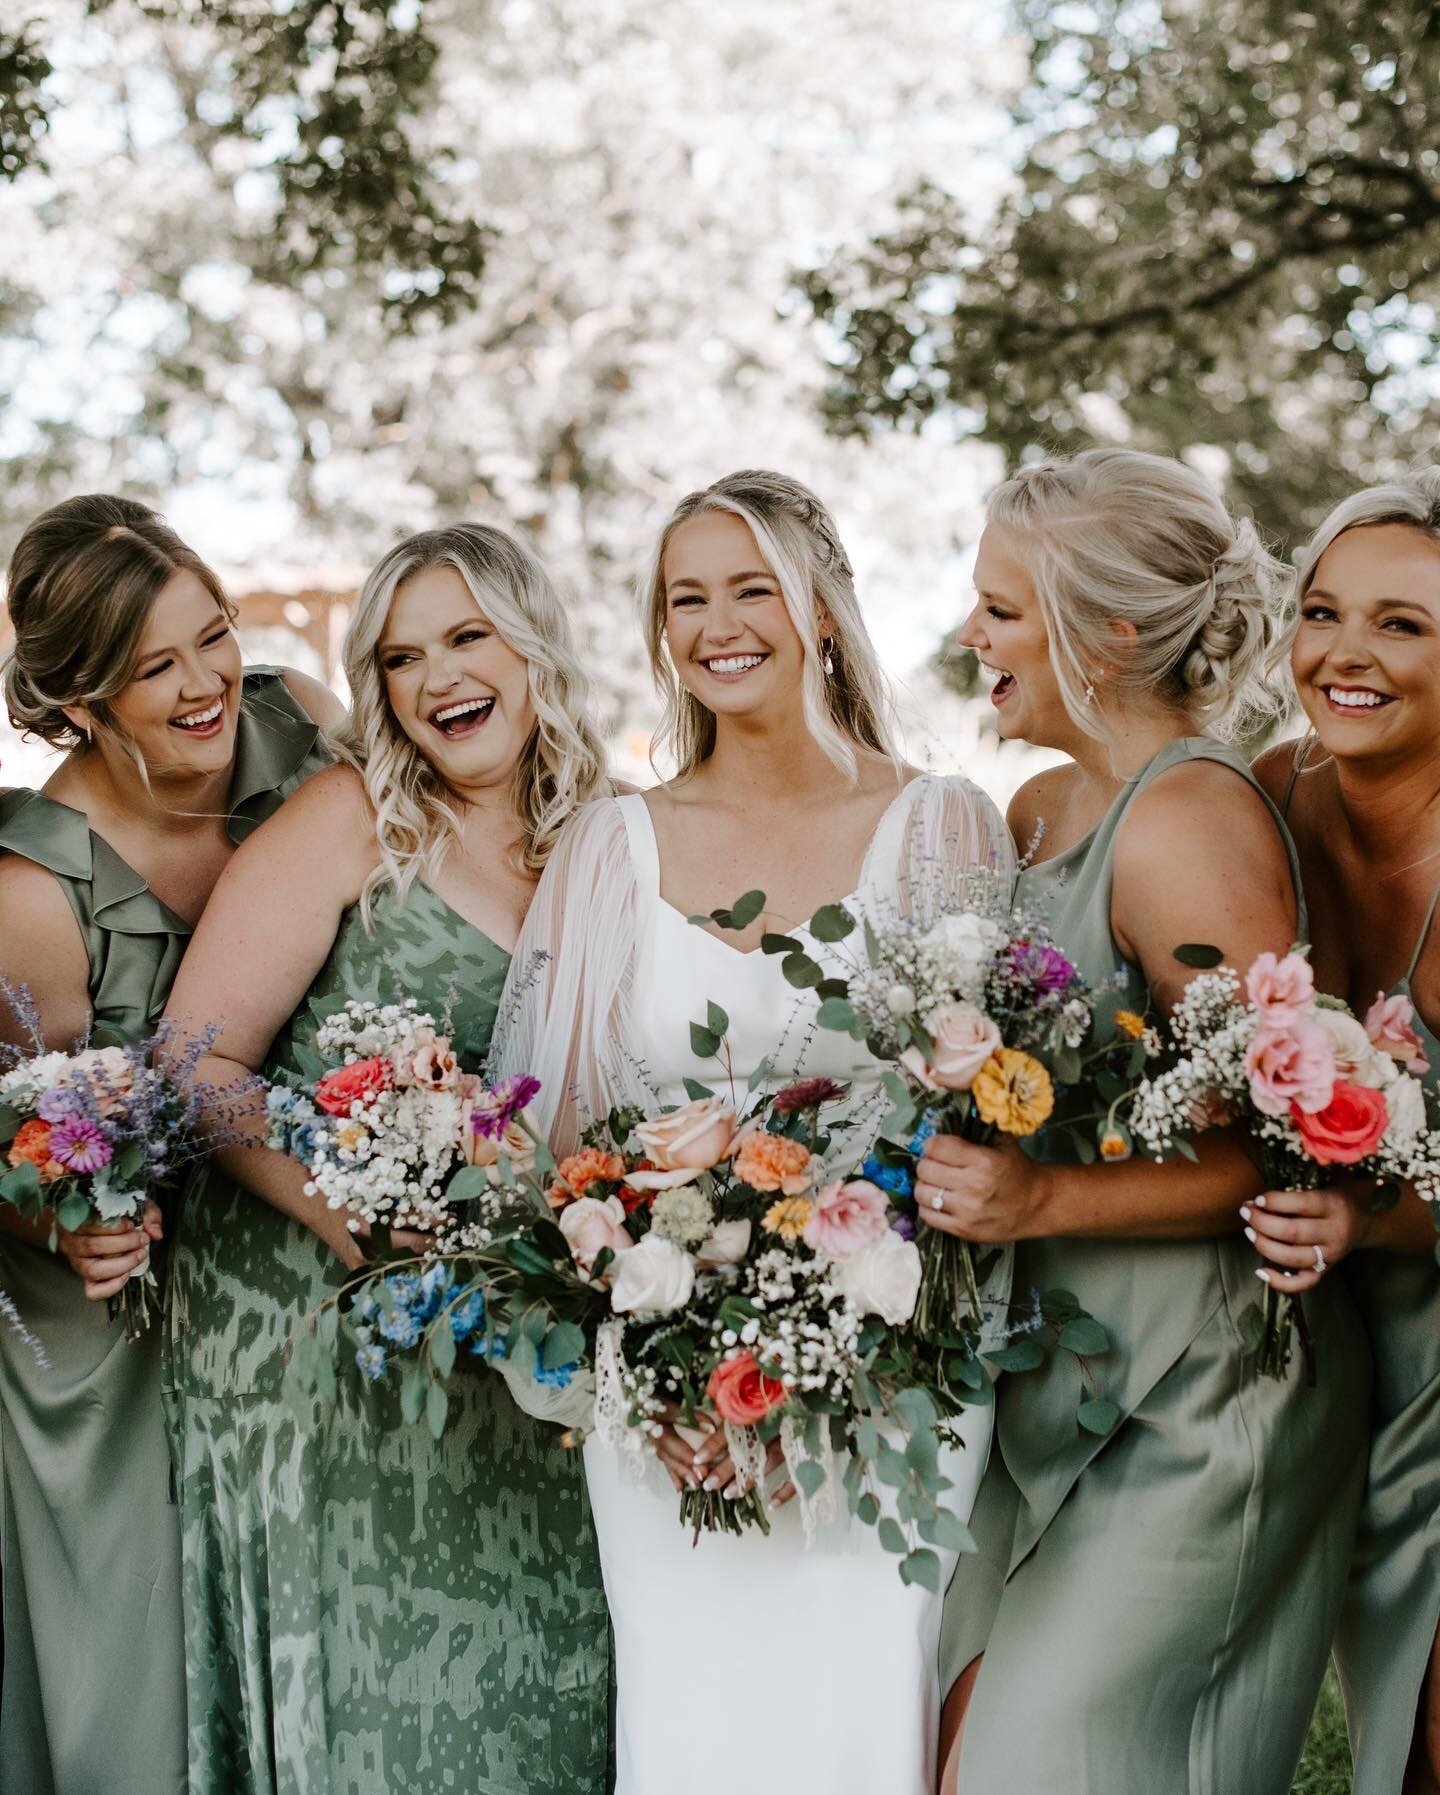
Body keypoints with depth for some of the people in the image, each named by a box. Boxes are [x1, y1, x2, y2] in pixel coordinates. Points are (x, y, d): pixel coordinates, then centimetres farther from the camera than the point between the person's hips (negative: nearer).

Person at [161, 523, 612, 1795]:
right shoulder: (349, 818, -8)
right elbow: (199, 1062, -13)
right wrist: (356, 1222, -24)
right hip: (317, 1320, -4)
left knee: (527, 1671, 10)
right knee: (366, 1678, 4)